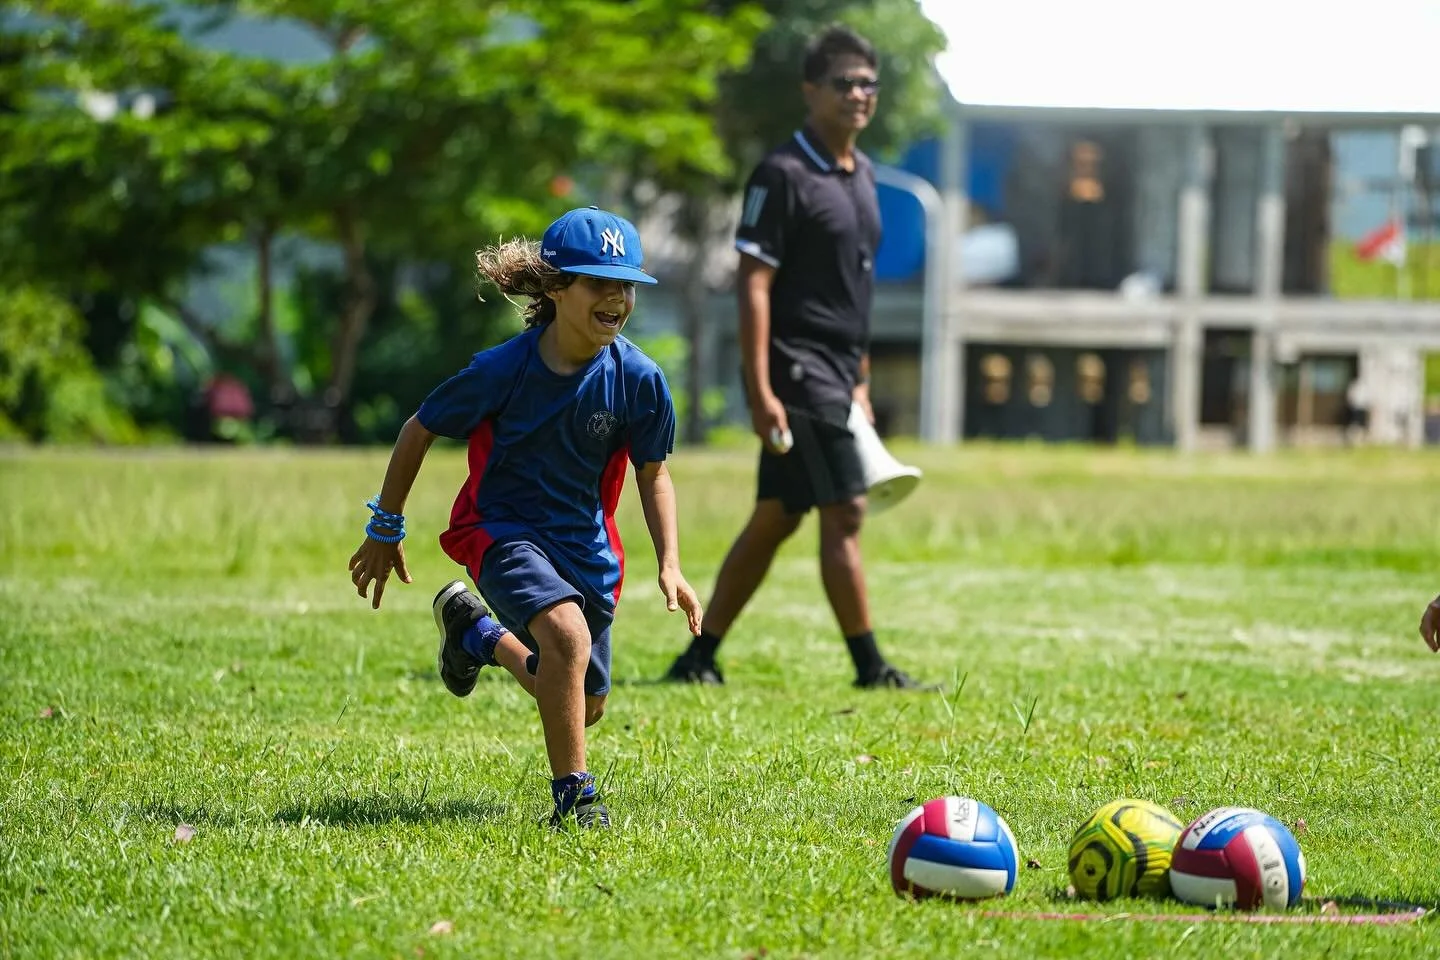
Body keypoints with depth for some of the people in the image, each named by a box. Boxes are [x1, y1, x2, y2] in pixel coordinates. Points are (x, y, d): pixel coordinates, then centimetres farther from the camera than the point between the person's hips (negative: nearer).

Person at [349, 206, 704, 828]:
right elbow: (417, 432, -4)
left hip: (585, 543, 5)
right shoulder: (502, 371, -20)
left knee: (584, 705, 16)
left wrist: (669, 564, -8)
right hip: (501, 529, -5)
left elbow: (653, 474, 3)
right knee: (568, 632, -33)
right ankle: (571, 795, -21)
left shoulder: (639, 380, -13)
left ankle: (477, 633, 43)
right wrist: (384, 531, 3)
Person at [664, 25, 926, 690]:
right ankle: (869, 668, -6)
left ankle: (698, 658, 15)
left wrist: (860, 380, 22)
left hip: (835, 373, 9)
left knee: (773, 521, 10)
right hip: (795, 371, -9)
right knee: (844, 513, -10)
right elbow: (753, 286, -14)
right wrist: (760, 393, -20)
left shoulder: (862, 175, 16)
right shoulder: (783, 175, -11)